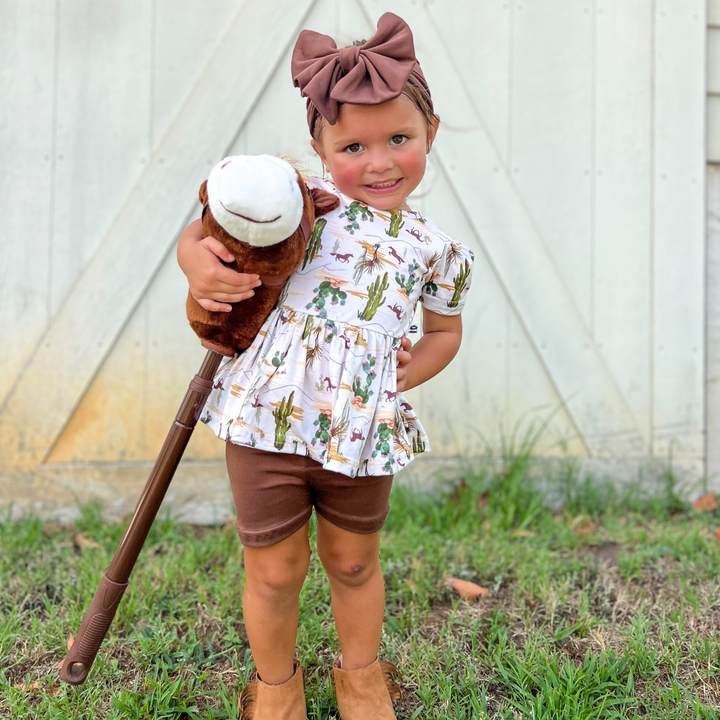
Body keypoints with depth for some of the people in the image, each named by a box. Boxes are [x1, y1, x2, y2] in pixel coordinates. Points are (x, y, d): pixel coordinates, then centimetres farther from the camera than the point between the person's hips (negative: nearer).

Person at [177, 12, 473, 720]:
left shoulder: (437, 249, 4)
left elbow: (445, 330, 20)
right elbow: (205, 232, 4)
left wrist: (405, 376, 1)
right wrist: (197, 261, -19)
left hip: (362, 429, 1)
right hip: (266, 418, -1)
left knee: (354, 561, 21)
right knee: (275, 567, 13)